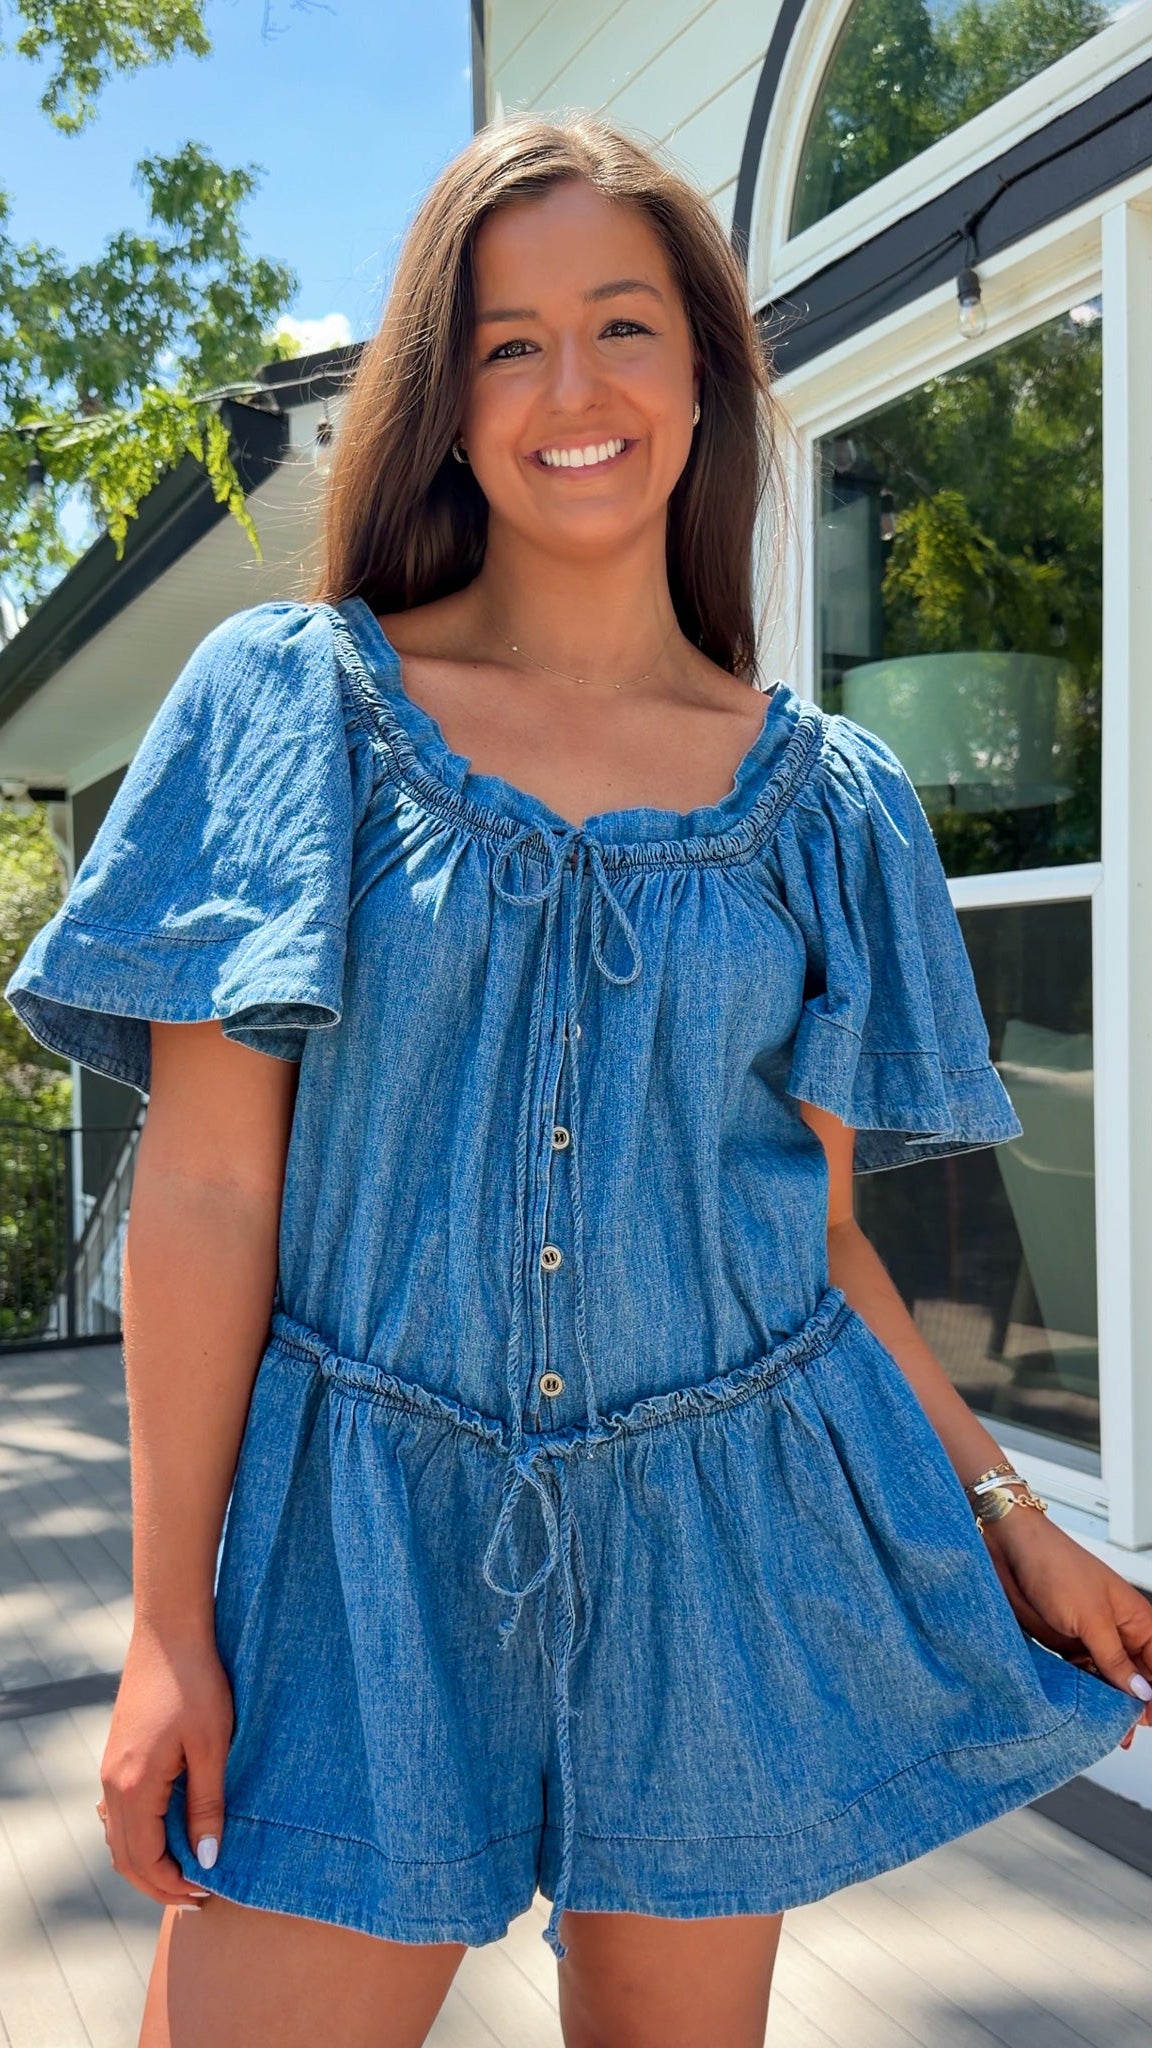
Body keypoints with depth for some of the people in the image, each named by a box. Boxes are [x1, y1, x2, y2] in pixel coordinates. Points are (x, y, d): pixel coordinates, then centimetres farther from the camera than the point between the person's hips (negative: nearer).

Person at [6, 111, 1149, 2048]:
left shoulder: (820, 794, 3)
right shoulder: (292, 698, -3)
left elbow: (816, 1227, 8)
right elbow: (206, 1188, -6)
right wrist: (170, 1621, -6)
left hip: (719, 1541, 2)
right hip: (365, 1539, -1)